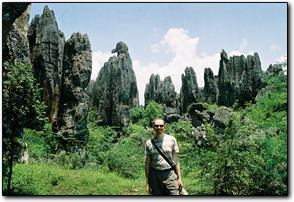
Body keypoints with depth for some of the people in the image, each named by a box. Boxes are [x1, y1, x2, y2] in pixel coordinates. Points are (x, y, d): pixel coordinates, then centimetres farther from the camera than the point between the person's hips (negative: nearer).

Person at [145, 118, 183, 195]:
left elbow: (175, 160, 6)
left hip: (170, 174, 0)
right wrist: (147, 183, 4)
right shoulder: (149, 143, 3)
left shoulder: (172, 139, 3)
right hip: (155, 175, 1)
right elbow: (147, 163, 6)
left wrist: (179, 178, 2)